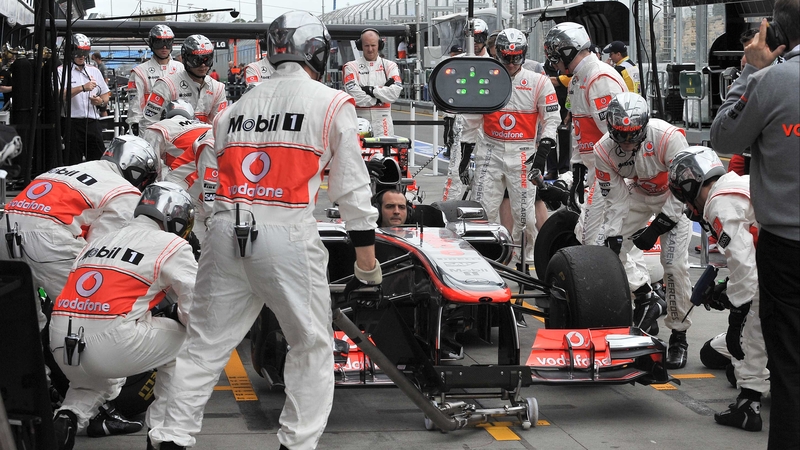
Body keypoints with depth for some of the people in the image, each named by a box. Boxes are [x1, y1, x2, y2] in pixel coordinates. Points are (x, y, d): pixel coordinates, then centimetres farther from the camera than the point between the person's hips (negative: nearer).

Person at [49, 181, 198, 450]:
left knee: (95, 377, 39)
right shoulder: (172, 245, 6)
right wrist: (177, 315, 25)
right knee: (185, 342, 17)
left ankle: (66, 420, 10)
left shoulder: (99, 241, 25)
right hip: (111, 344, -7)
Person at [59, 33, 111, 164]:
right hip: (72, 123, -4)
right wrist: (82, 88, -21)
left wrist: (101, 101, -1)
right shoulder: (62, 71, 2)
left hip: (93, 123, 4)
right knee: (73, 164, -2)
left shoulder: (94, 71, 18)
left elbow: (106, 95, 23)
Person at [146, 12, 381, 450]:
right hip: (287, 234, -4)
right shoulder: (330, 104, 3)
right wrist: (365, 248, 9)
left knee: (205, 342, 11)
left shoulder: (236, 107, 17)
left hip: (226, 230, 4)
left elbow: (215, 174, 18)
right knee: (312, 344, 11)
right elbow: (349, 183, 4)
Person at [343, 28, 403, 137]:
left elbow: (395, 92, -6)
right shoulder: (352, 67, 3)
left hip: (382, 123, 1)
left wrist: (372, 90, -10)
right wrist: (379, 99, -7)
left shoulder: (389, 66, 9)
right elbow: (355, 96, -10)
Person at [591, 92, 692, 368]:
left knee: (675, 264, -16)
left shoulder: (668, 138, -34)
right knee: (606, 248, -8)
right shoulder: (604, 150, -20)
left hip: (675, 197, -5)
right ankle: (648, 300, 10)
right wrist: (613, 235, -23)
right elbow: (615, 198, -11)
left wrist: (658, 227, -26)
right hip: (638, 193, 5)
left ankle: (679, 336, -1)